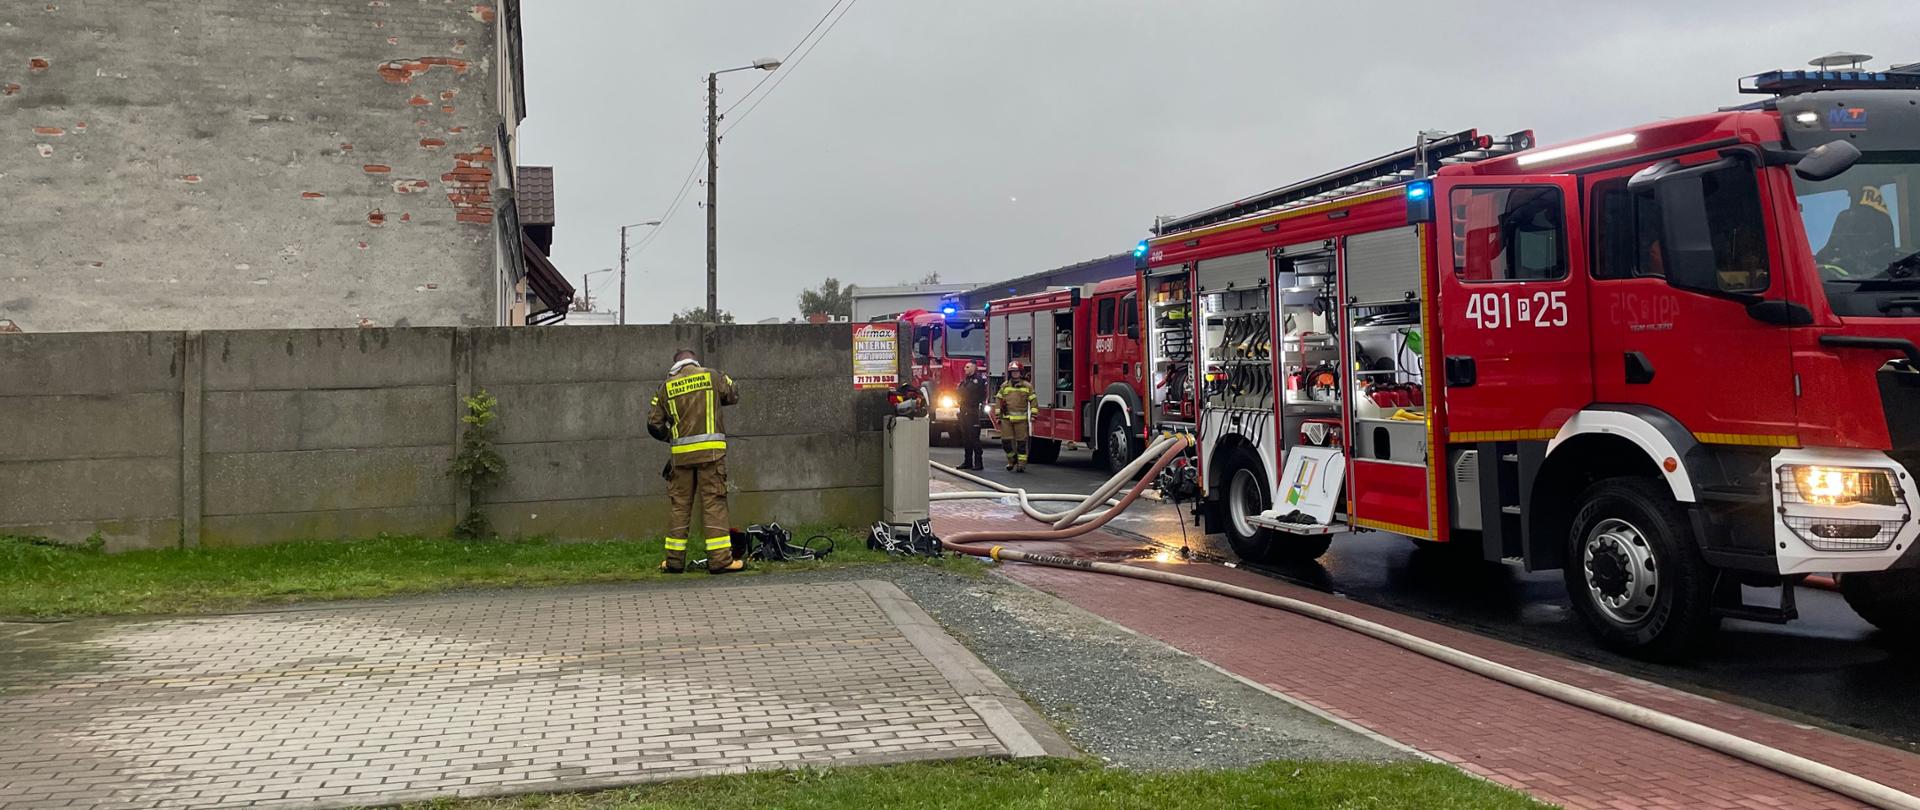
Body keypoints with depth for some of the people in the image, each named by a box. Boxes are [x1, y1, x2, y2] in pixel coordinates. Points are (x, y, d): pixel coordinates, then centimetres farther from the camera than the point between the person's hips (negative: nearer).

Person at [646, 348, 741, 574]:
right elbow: (733, 396, 17)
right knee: (714, 503, -2)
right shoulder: (712, 376, 4)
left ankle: (674, 559, 12)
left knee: (679, 505, 9)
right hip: (710, 450, -2)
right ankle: (720, 559, -7)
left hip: (680, 453, 2)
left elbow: (653, 423, 7)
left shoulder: (666, 388, 9)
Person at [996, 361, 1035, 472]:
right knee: (1007, 441, -1)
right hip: (1006, 418, 2)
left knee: (1021, 442, -1)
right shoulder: (1004, 386, 11)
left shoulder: (1027, 386, 6)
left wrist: (1033, 415, -3)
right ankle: (1012, 460, 19)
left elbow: (1033, 400, 6)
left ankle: (1021, 464, 3)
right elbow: (998, 400, 13)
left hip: (1021, 418, -2)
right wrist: (998, 415, 8)